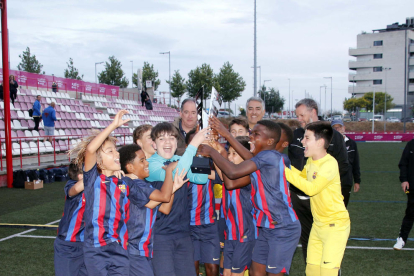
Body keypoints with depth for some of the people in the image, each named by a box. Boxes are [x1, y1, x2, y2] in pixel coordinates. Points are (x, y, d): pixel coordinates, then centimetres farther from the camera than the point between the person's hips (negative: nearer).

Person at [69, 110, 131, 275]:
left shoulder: (123, 184, 10)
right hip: (96, 249, -3)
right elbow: (90, 149, -18)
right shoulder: (92, 178, -1)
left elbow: (127, 216, 12)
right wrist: (114, 125, -18)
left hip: (120, 249, 3)